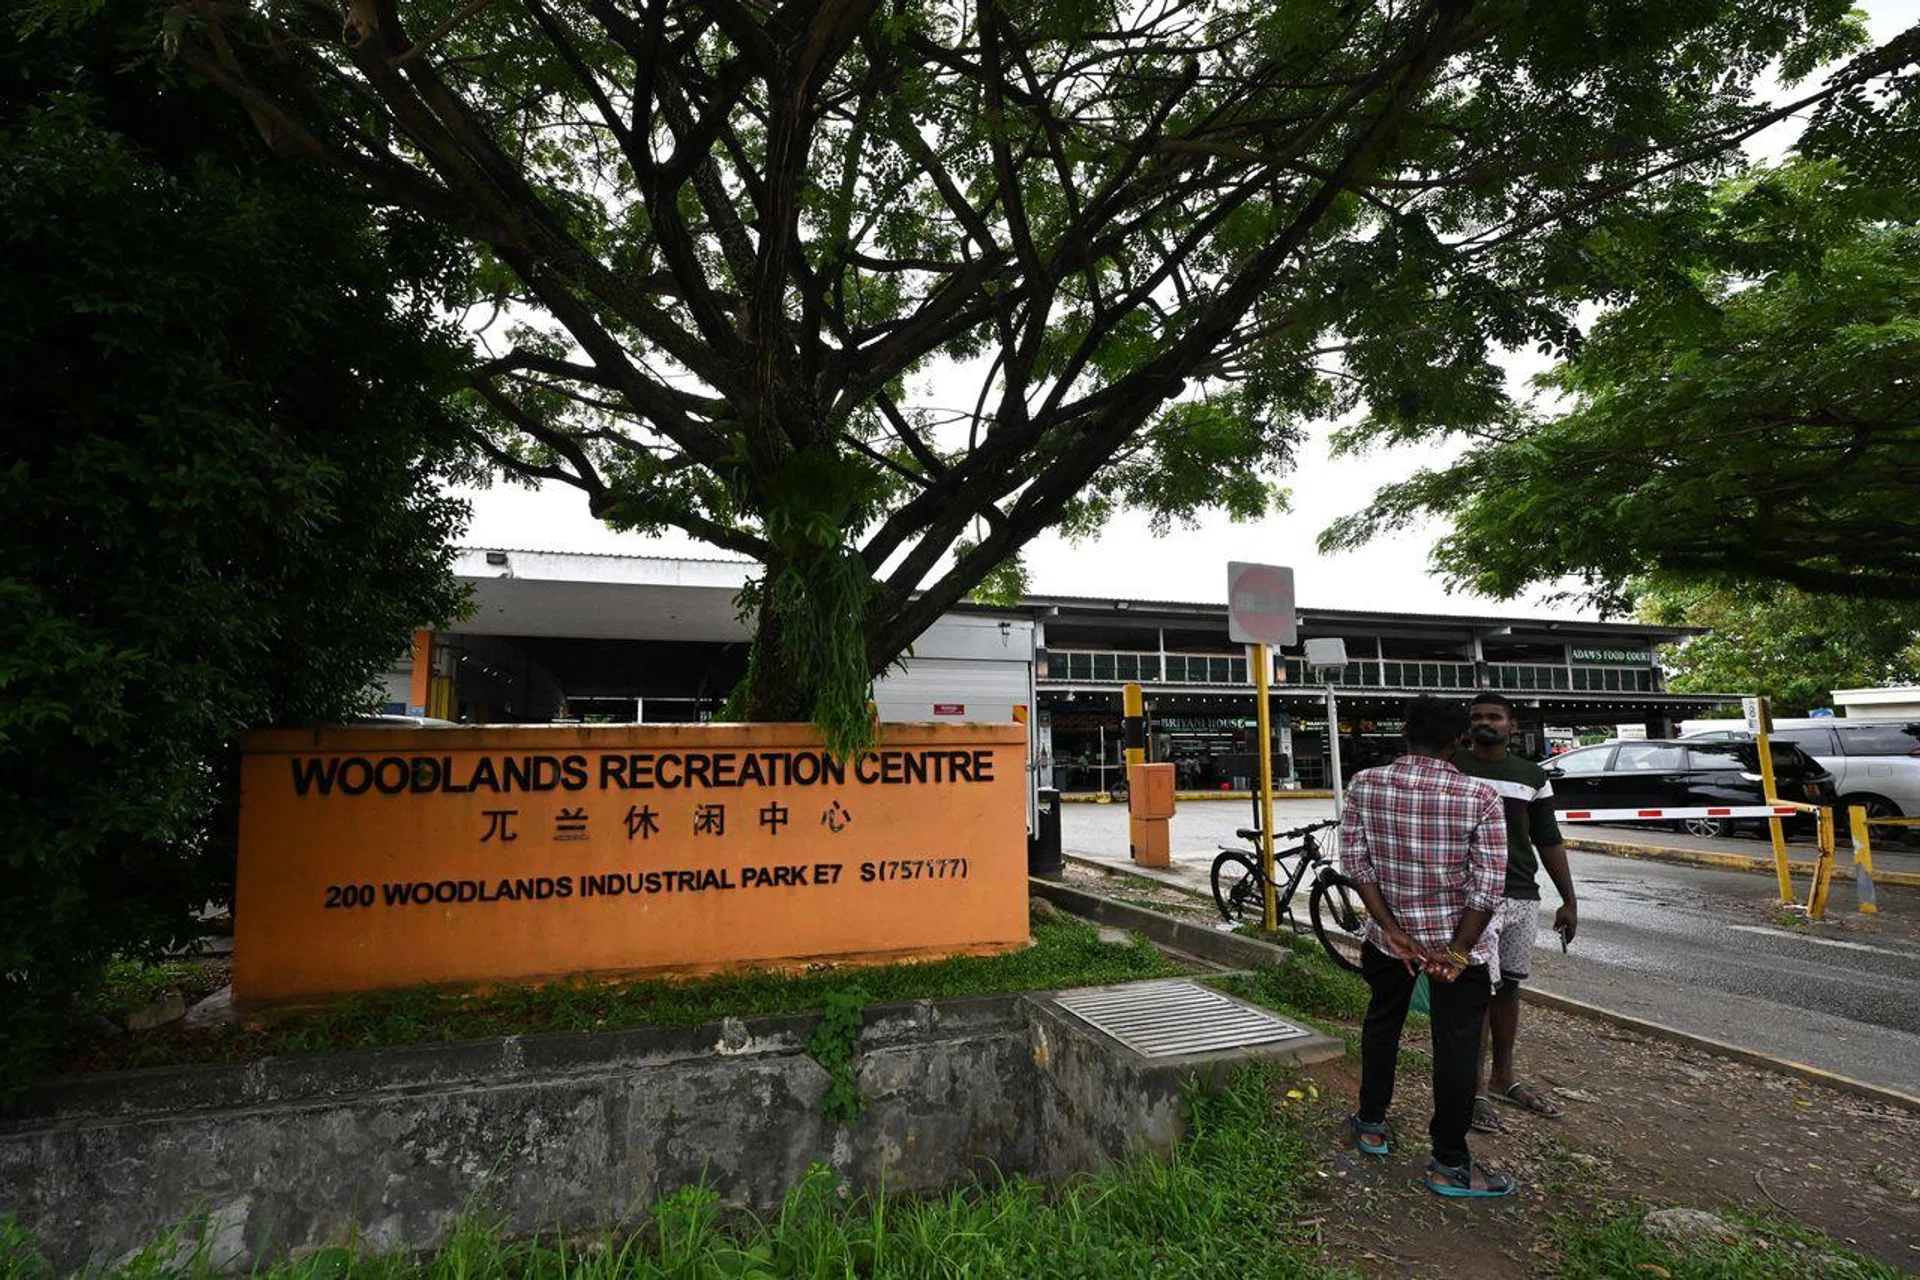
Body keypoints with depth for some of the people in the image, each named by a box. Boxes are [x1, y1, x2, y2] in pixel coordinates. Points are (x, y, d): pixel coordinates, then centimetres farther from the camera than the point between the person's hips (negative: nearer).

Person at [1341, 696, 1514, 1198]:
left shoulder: (1365, 785, -9)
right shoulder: (1480, 797, -15)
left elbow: (1355, 862, -10)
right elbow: (1489, 885, -15)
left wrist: (1394, 931, -8)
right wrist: (1457, 952, -10)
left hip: (1389, 934, 3)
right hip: (1457, 938, -3)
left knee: (1382, 1023, 22)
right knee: (1456, 1046, 8)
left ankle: (1372, 1124, 35)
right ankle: (1449, 1163, 18)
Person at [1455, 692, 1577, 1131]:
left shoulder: (1533, 776, 10)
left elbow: (1549, 841, 14)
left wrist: (1568, 901, 12)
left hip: (1523, 898, 5)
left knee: (1509, 988, 15)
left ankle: (1503, 1078, 29)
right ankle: (1476, 1091, 6)